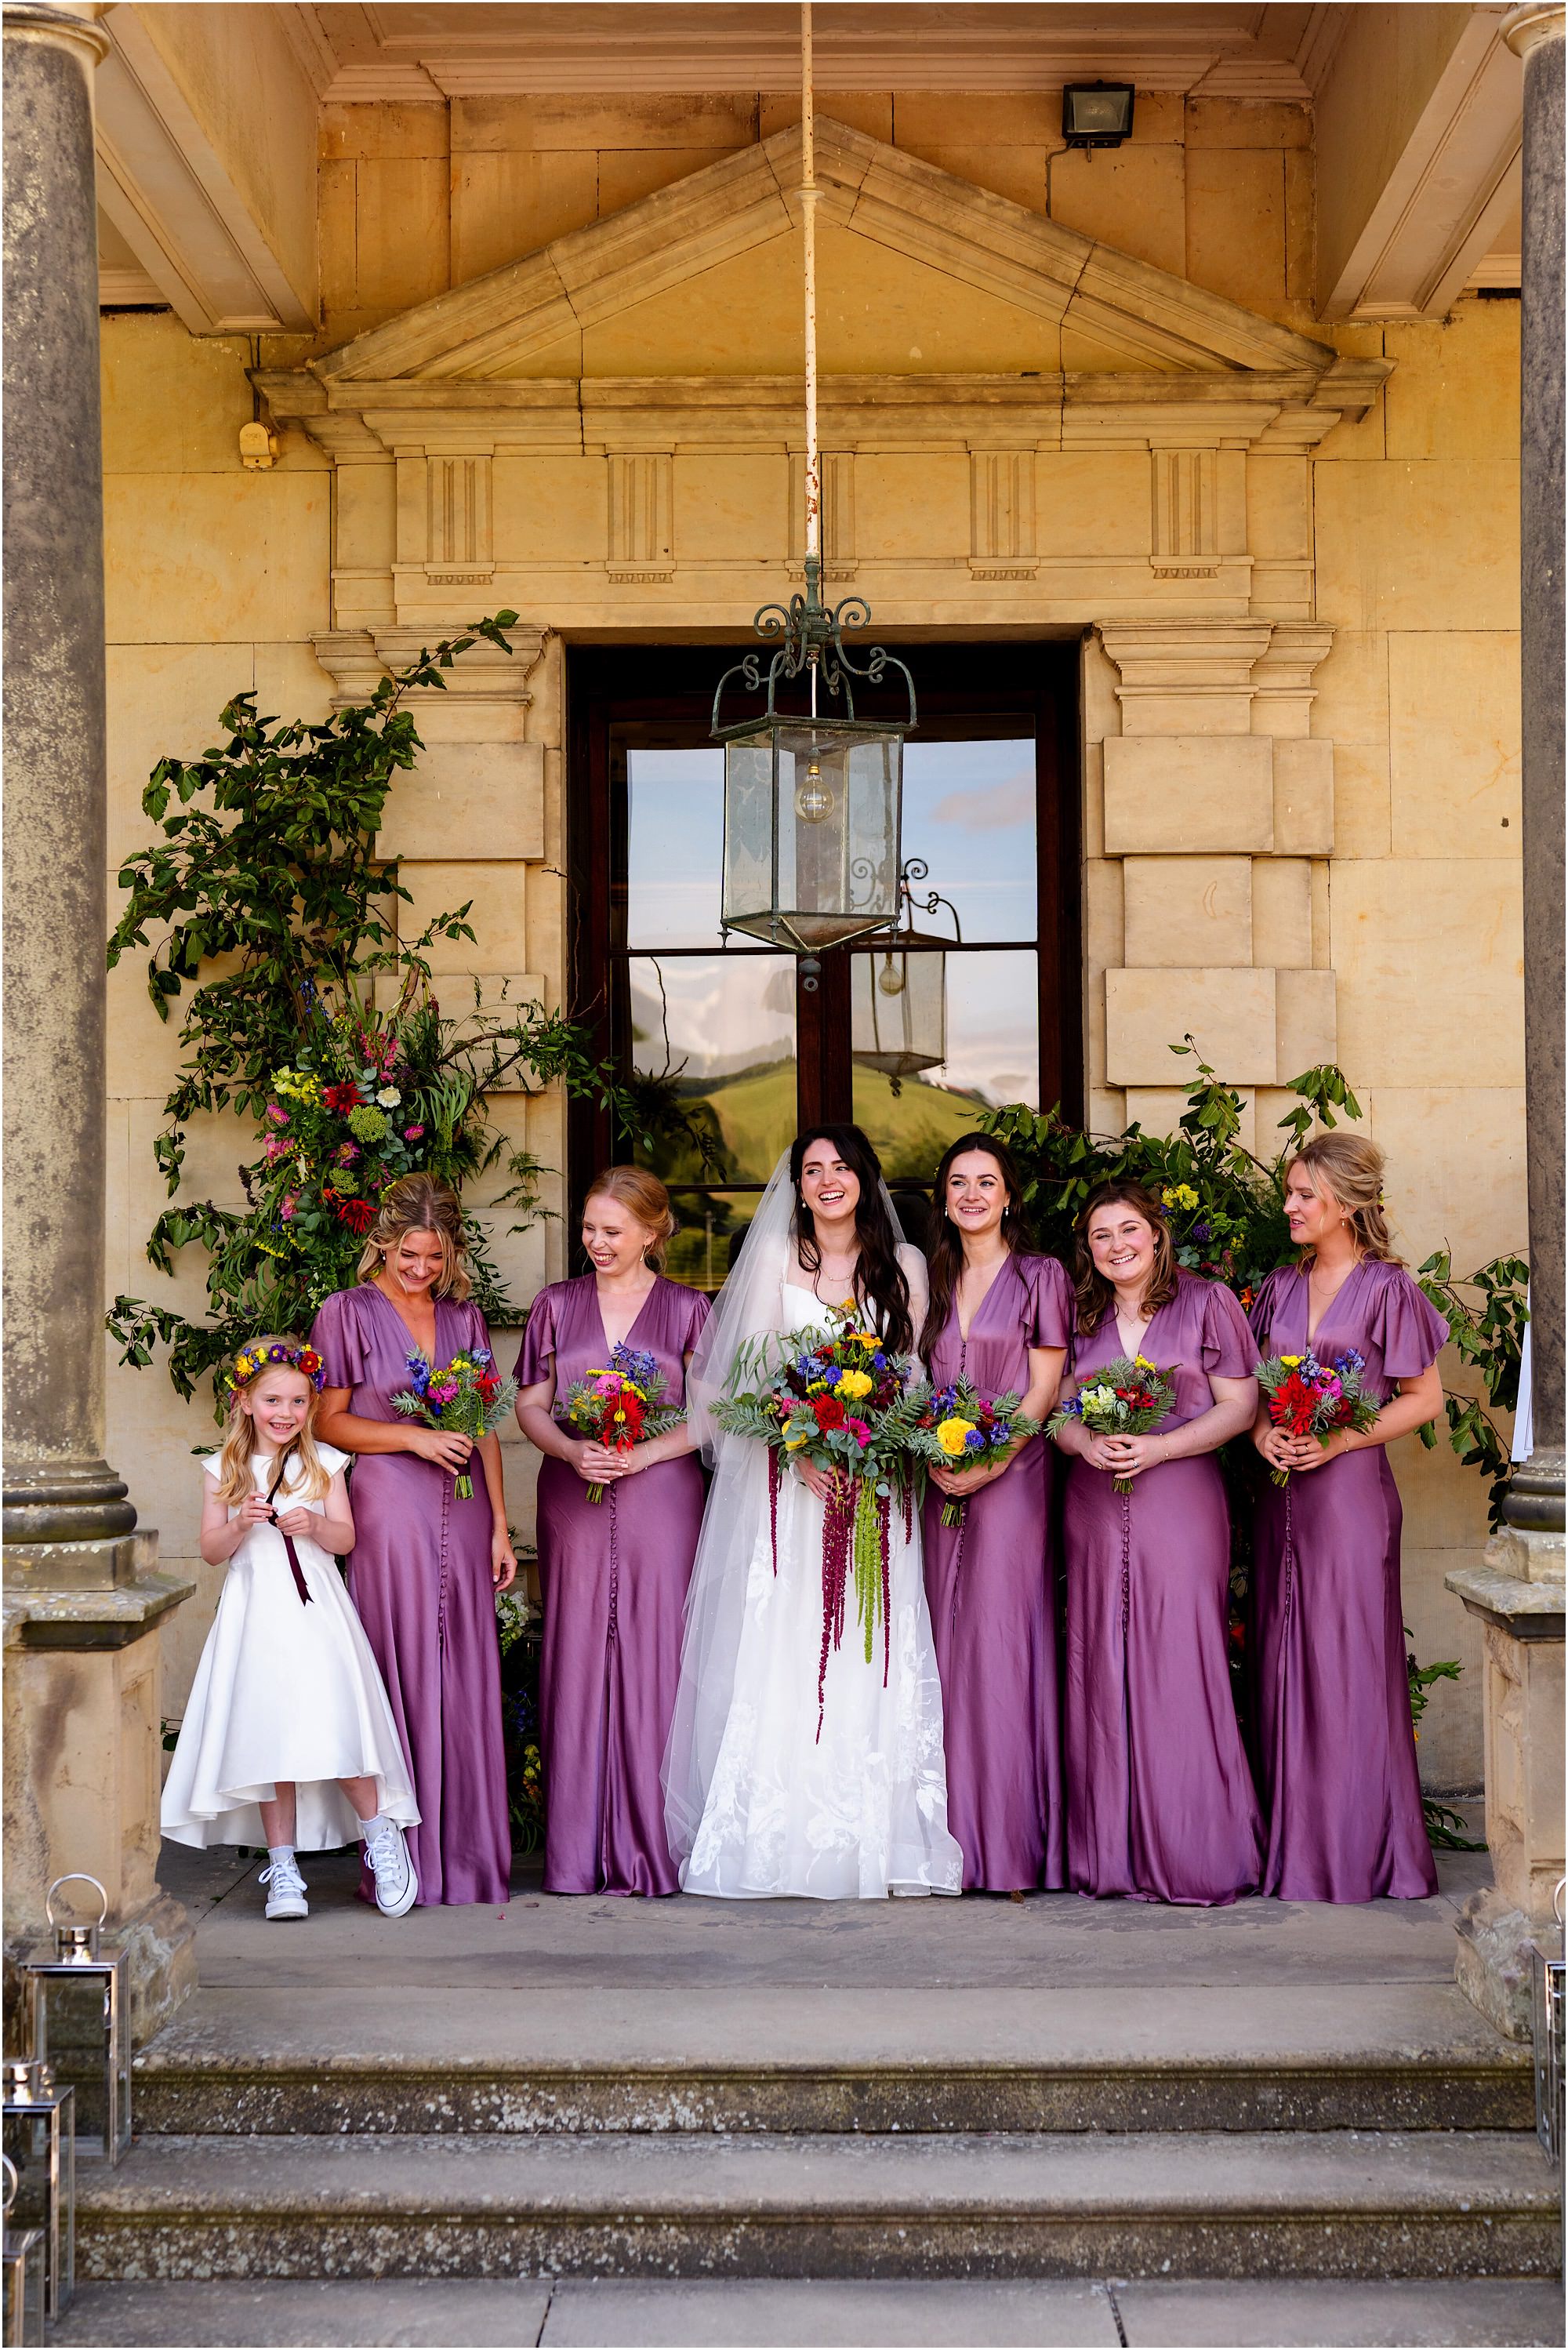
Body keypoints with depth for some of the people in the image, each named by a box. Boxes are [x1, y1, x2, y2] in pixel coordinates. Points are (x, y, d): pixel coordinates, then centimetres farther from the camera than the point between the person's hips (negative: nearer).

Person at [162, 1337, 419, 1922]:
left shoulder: (322, 1463, 6)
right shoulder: (225, 1469, 8)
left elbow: (346, 1538, 3)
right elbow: (211, 1550, 6)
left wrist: (313, 1526, -17)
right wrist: (240, 1527, -13)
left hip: (315, 1608, -1)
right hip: (255, 1607, 1)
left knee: (331, 1723, -14)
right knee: (266, 1736, -1)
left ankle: (380, 1833, 5)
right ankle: (283, 1867, 6)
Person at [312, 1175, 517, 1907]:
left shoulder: (464, 1316, 13)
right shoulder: (349, 1313, 2)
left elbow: (486, 1429, 14)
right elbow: (330, 1421, -1)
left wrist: (500, 1526, 9)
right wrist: (413, 1438, -13)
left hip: (463, 1517, 4)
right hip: (389, 1512, -4)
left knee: (466, 1685, 3)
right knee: (399, 1678, -5)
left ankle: (468, 1857, 10)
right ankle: (403, 1863, 1)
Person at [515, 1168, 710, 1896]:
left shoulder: (687, 1310, 7)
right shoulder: (557, 1305, 13)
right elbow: (531, 1405, 10)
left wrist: (644, 1453, -13)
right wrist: (571, 1450, -10)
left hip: (660, 1501, -1)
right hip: (574, 1503, 2)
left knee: (653, 1663, -4)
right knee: (577, 1664, -1)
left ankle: (650, 1847, 3)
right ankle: (578, 1853, 5)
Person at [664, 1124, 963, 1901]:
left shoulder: (903, 1267, 11)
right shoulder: (774, 1260, 7)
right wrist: (799, 1450, -14)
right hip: (787, 1476, -1)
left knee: (871, 1656, -3)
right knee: (781, 1655, -6)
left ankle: (871, 1843, 0)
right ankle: (781, 1840, -4)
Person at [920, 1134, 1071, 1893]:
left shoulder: (1040, 1277, 3)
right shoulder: (934, 1281, 16)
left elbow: (1042, 1390, -2)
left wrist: (989, 1461, -14)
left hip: (1012, 1477, -4)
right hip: (941, 1481, 4)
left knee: (1000, 1637, -9)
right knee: (948, 1640, 1)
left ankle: (1009, 1844, -5)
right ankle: (957, 1842, 5)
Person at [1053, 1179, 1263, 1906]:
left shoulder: (1206, 1303, 3)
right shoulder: (1082, 1318, 15)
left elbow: (1239, 1407, -2)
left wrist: (1156, 1448, -13)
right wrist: (1085, 1442, -8)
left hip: (1181, 1501, -4)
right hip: (1095, 1510, 4)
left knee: (1179, 1668, -8)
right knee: (1103, 1674, 1)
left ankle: (1192, 1854, -1)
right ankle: (1111, 1852, 8)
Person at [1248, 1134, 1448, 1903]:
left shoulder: (1386, 1288, -3)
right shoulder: (1280, 1287, 13)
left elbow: (1425, 1398, -3)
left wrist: (1340, 1440, -13)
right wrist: (1263, 1432, -4)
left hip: (1350, 1490, -5)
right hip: (1281, 1493, 5)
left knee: (1349, 1662, -3)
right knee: (1284, 1661, 5)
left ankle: (1358, 1847, 6)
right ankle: (1293, 1843, 12)